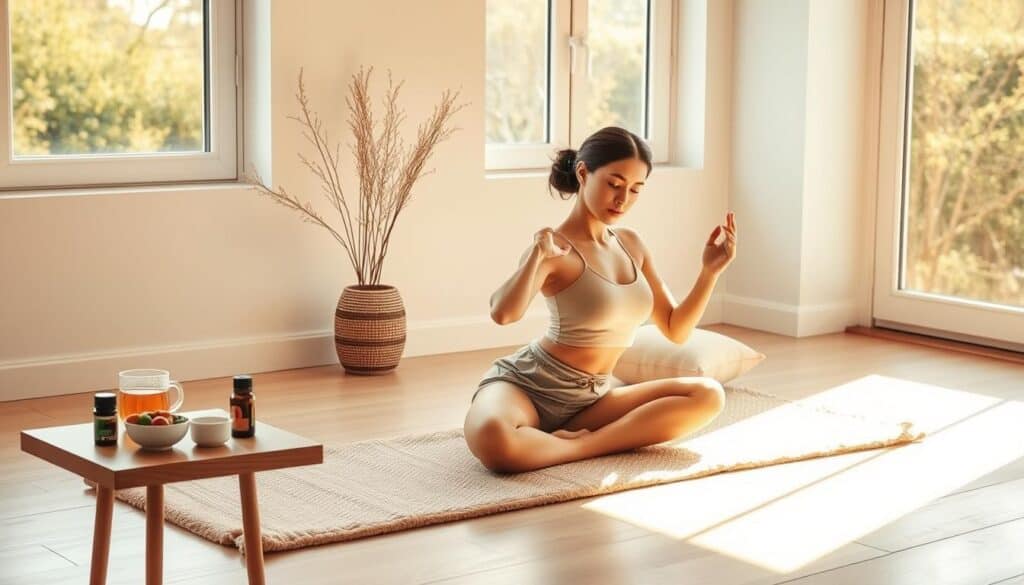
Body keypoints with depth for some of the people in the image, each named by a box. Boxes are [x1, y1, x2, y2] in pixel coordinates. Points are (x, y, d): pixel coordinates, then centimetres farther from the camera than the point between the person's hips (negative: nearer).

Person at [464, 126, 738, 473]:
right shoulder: (555, 248, -14)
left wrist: (710, 271, 0)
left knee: (708, 395, -12)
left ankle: (578, 442, -19)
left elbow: (676, 330, 12)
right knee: (491, 439, -43)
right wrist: (537, 255, -46)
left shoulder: (631, 244, 9)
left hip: (585, 402, 7)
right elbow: (502, 314, -34)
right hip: (525, 385, -7)